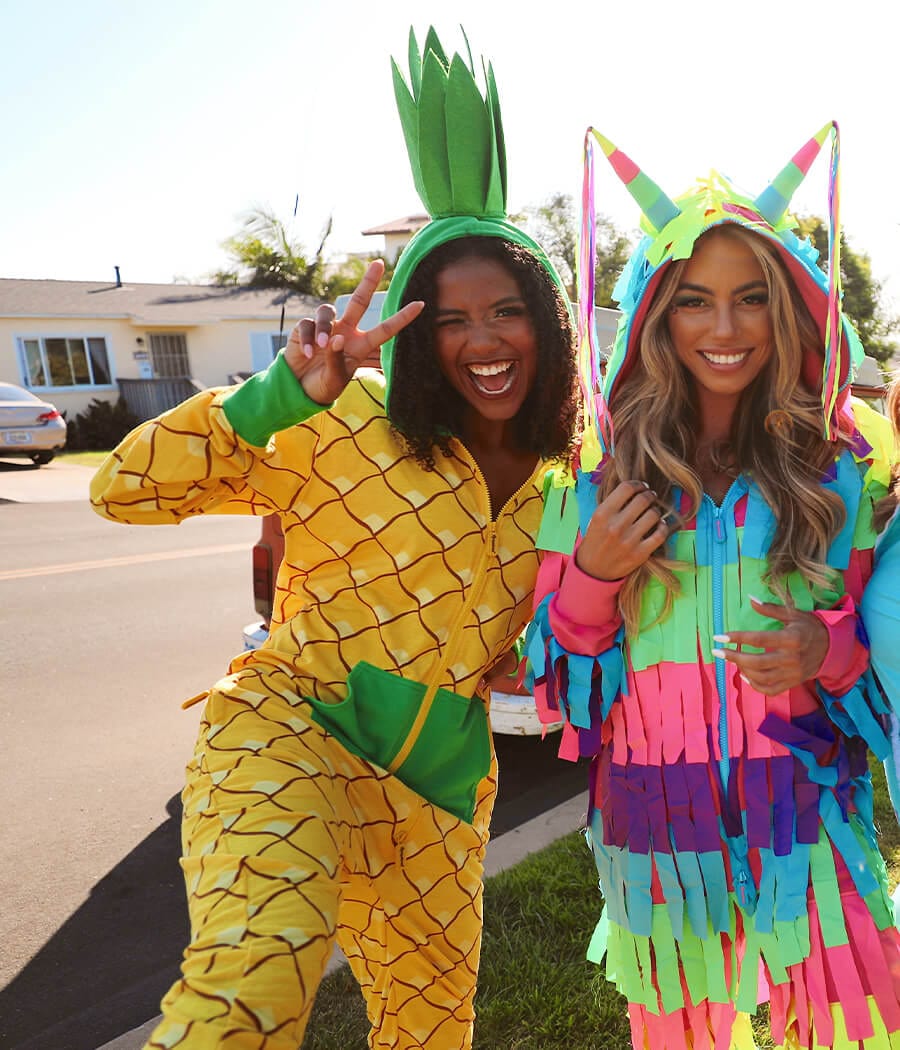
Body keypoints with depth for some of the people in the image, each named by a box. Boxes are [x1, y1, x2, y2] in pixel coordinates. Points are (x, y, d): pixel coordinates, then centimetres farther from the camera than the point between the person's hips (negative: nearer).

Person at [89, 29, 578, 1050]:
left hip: (441, 788, 6)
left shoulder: (560, 484, 4)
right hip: (292, 729, -5)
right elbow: (123, 488, -15)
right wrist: (284, 390, -26)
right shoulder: (350, 428, -11)